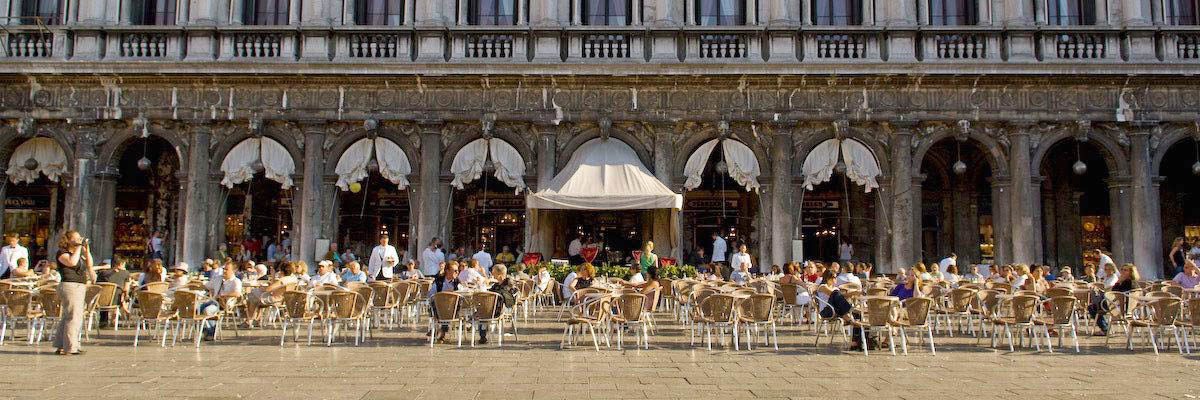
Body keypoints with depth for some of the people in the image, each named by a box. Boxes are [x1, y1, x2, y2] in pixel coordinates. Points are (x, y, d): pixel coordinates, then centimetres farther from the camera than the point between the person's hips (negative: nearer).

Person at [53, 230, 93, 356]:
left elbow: (89, 265, 17)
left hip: (80, 287, 9)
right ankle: (71, 347, -9)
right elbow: (72, 262, -26)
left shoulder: (78, 253, 19)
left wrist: (86, 250, 7)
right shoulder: (61, 253, -7)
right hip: (69, 286, -9)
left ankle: (60, 346, 21)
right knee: (74, 317, -11)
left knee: (66, 317, 14)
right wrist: (79, 247, -17)